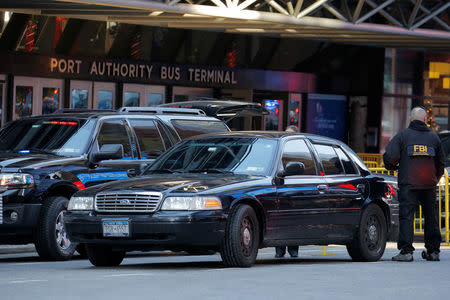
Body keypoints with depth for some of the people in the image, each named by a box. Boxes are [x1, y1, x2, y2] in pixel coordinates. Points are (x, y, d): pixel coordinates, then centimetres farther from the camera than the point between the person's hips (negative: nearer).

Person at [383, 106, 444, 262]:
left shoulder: (402, 135, 0)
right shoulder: (434, 137, 11)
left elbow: (390, 157, -9)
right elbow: (441, 163, 16)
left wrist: (393, 167, 12)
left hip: (408, 184, -3)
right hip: (429, 185, 3)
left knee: (406, 216, -5)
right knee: (431, 217, 13)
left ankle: (406, 251, -15)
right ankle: (433, 251, 17)